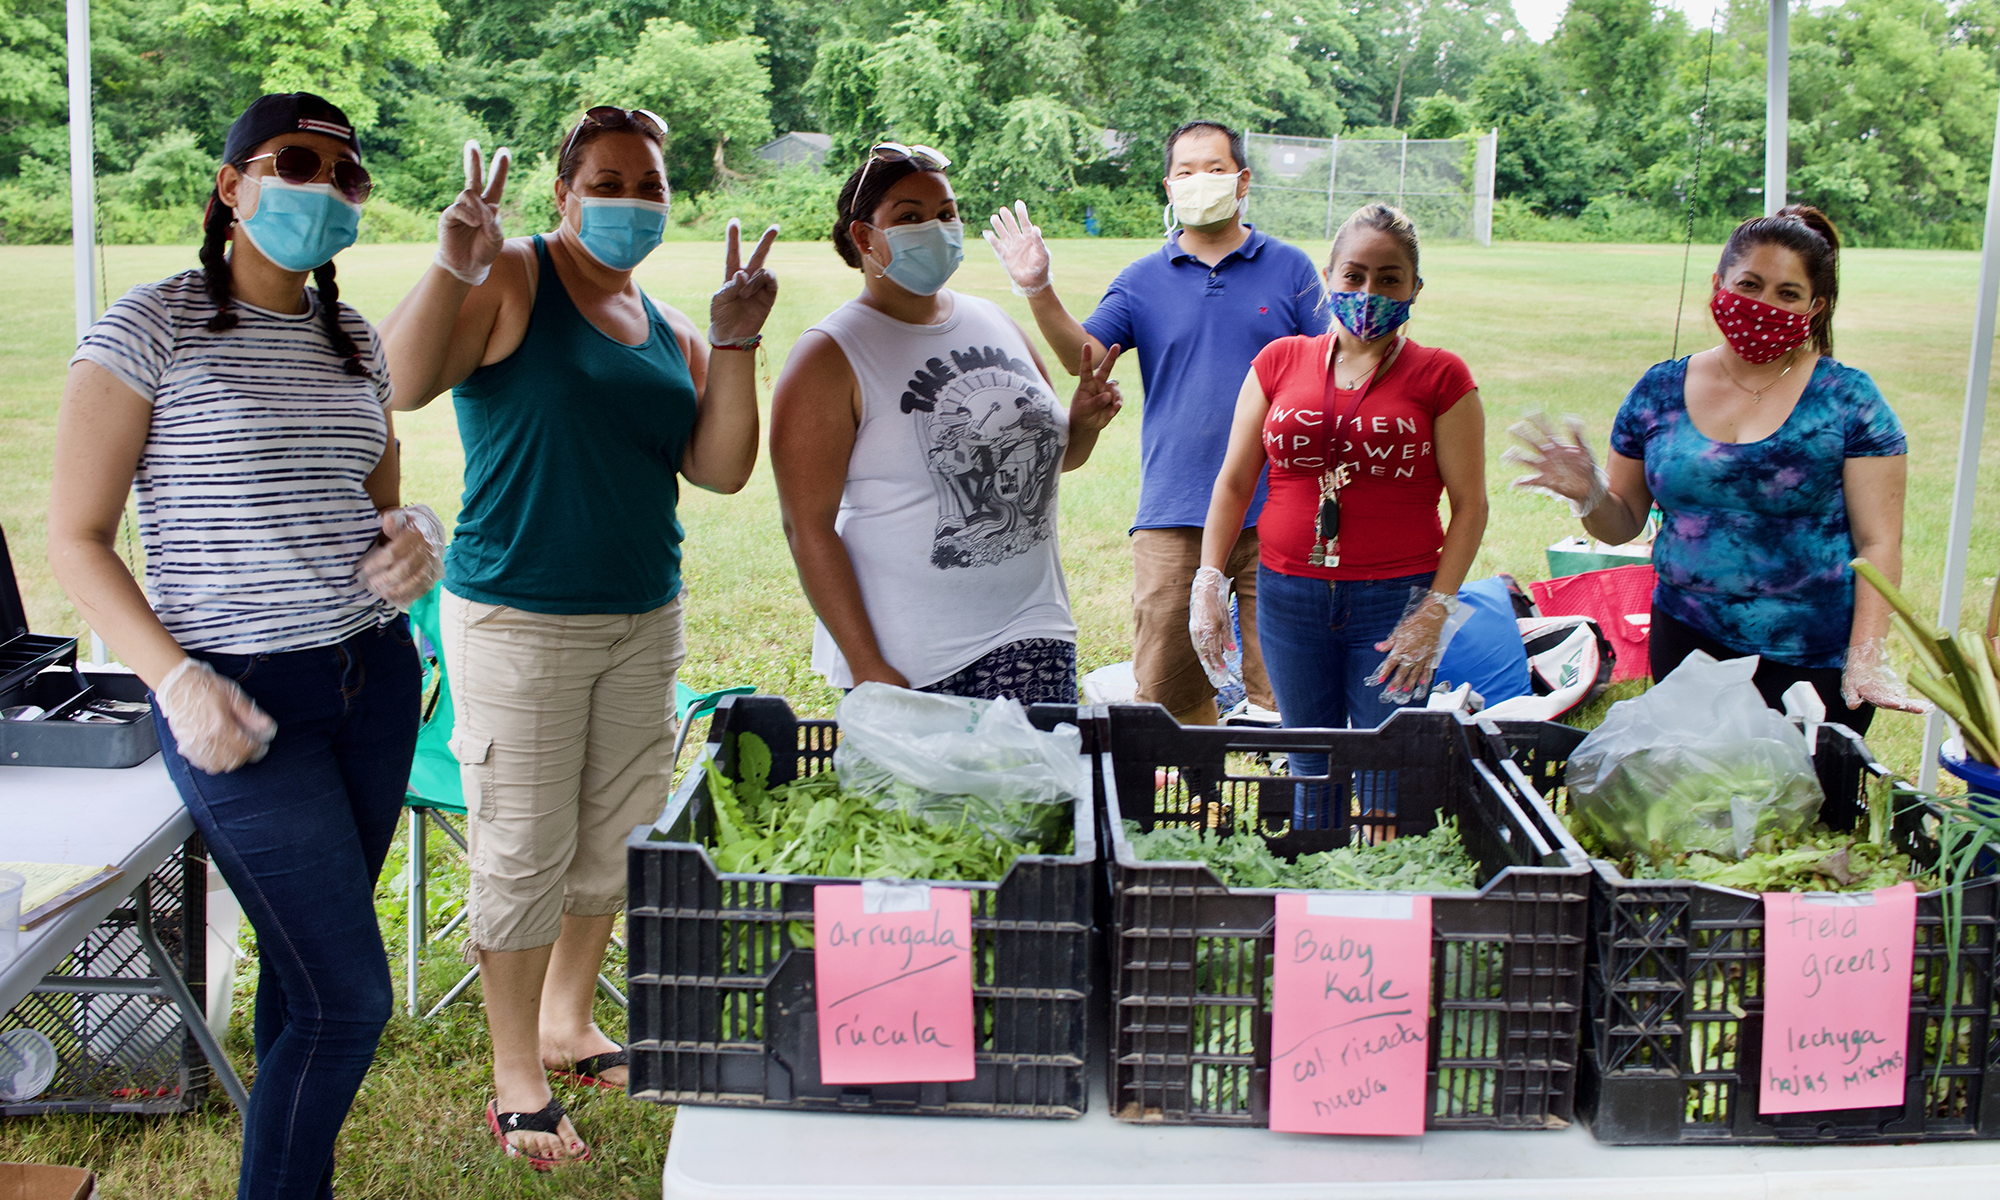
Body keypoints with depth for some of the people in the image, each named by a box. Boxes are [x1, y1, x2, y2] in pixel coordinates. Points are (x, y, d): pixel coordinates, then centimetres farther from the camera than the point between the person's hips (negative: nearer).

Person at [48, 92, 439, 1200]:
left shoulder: (354, 341, 11)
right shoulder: (150, 327, -7)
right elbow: (74, 539, -7)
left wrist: (414, 535, -3)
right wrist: (179, 681, -19)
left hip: (373, 678, 6)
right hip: (242, 702, -6)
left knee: (305, 968, 13)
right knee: (350, 996, -6)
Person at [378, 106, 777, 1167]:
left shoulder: (669, 330, 11)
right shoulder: (513, 280, -6)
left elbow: (720, 470, 2)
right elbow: (401, 384, -19)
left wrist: (735, 343, -6)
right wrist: (453, 268, -31)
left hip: (643, 619, 6)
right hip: (519, 618, -6)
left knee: (613, 837, 16)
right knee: (525, 851, 1)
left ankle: (569, 1023, 37)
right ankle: (517, 1079, 17)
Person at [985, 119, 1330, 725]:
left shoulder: (1289, 268, 7)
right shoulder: (1143, 281, 9)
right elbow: (1082, 354, -4)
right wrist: (1039, 291, -21)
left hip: (1274, 513, -1)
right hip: (1172, 515, 1)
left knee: (1282, 688, 2)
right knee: (1168, 691, 5)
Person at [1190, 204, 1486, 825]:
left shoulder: (1440, 376, 0)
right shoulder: (1281, 362, 7)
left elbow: (1470, 503, -2)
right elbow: (1233, 482, 9)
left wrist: (1436, 611, -9)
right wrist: (1209, 582, 2)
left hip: (1396, 599, -2)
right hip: (1290, 598, 2)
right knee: (1311, 771, 12)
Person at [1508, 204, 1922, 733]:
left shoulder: (1849, 401, -3)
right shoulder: (1659, 392, 4)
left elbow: (1878, 542, -6)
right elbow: (1623, 523, 9)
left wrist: (1867, 658, -15)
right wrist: (1589, 495, -12)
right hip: (1687, 644, 2)